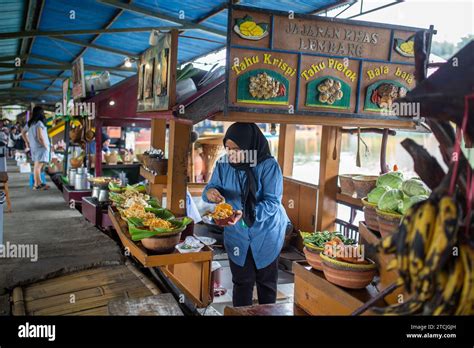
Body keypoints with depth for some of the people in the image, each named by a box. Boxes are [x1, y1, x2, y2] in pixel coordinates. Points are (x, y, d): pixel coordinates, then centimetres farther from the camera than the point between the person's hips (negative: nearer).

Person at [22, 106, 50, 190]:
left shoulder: (29, 123, 9)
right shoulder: (39, 123, -17)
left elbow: (23, 132, 22)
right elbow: (40, 137, -24)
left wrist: (27, 142, 26)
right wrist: (46, 146, -14)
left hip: (33, 147, 9)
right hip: (40, 147, -9)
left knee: (37, 165, 15)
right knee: (38, 166, -6)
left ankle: (39, 183, 21)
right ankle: (36, 185, -2)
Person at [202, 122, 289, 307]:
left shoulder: (268, 165, -22)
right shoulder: (223, 163, -9)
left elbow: (272, 202, -25)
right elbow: (212, 187, -3)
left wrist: (245, 213, -39)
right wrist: (210, 192, -28)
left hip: (266, 232, -2)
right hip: (237, 233, 3)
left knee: (266, 281, 16)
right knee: (241, 281, 12)